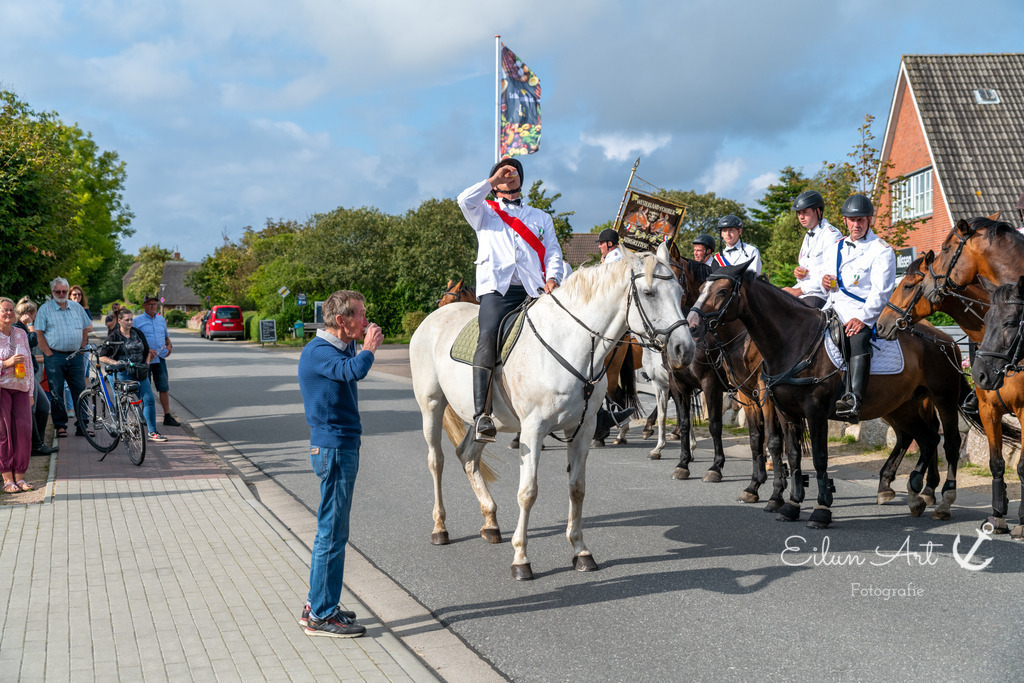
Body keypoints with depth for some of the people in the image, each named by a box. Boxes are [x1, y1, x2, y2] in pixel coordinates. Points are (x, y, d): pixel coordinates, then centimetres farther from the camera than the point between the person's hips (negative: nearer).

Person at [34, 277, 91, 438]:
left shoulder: (76, 307, 12)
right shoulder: (45, 309, 2)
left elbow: (86, 329, 16)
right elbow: (39, 334, -2)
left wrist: (81, 349, 7)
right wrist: (48, 354, -9)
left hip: (75, 356, 3)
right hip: (55, 356, -3)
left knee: (80, 391, 1)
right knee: (56, 393, 0)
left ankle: (82, 425, 7)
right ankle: (60, 426, 8)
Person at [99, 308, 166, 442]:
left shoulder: (138, 334, 12)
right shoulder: (113, 337, 0)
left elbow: (147, 351, 23)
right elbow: (102, 357, -1)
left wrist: (146, 363, 5)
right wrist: (116, 363, -15)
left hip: (140, 373, 4)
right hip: (123, 373, -4)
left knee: (149, 400, -7)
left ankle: (152, 432, -2)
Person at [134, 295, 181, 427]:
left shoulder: (161, 320, 15)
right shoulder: (137, 321, -1)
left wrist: (169, 346, 5)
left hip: (160, 359, 4)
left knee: (164, 388, 0)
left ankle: (167, 417, 3)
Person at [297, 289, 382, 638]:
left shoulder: (339, 348, 13)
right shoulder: (318, 352, -17)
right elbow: (352, 371, -33)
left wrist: (359, 345, 11)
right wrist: (368, 347, -15)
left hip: (342, 447, 10)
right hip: (333, 449, -10)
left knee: (331, 530, 15)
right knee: (332, 533, -4)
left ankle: (318, 606, 25)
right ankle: (321, 616, 4)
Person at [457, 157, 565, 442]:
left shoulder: (541, 217, 31)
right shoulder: (485, 212, 25)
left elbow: (552, 250, 17)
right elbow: (465, 200, 1)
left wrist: (551, 277, -2)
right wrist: (493, 178, 8)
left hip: (533, 290, 3)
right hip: (496, 289, -3)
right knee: (488, 338, -27)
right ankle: (482, 415, -35)